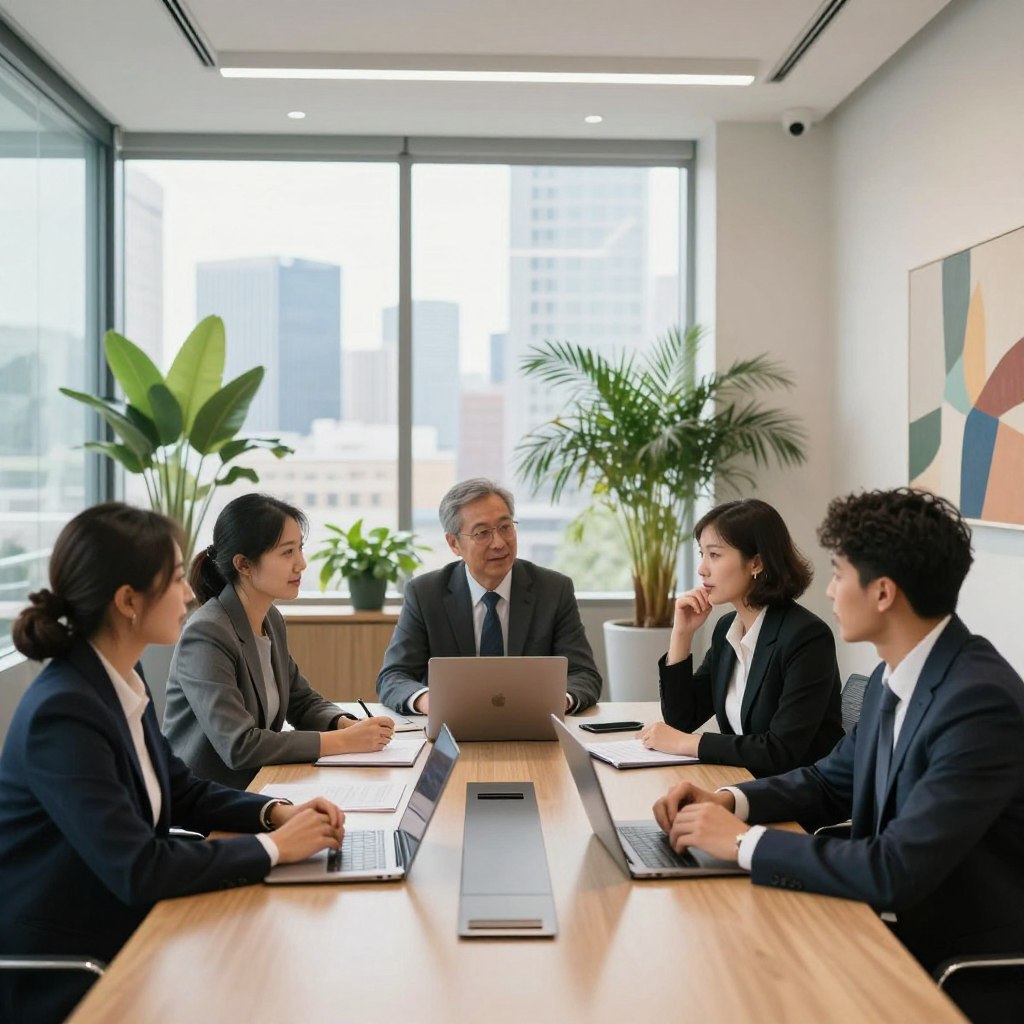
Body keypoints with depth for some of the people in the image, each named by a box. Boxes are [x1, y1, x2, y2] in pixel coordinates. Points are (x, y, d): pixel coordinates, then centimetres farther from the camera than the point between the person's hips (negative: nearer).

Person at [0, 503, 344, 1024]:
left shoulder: (123, 682, 2)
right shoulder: (63, 712, -25)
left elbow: (181, 791, 13)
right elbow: (138, 870, -28)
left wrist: (276, 812, -4)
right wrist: (274, 847, -20)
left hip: (120, 931, 8)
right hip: (61, 976, -8)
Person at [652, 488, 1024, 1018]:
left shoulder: (980, 701, -26)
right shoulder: (893, 676, 3)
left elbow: (896, 871, -30)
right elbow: (832, 781, 15)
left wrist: (744, 840, -22)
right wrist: (729, 801, -3)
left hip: (969, 970, -7)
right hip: (902, 931, 7)